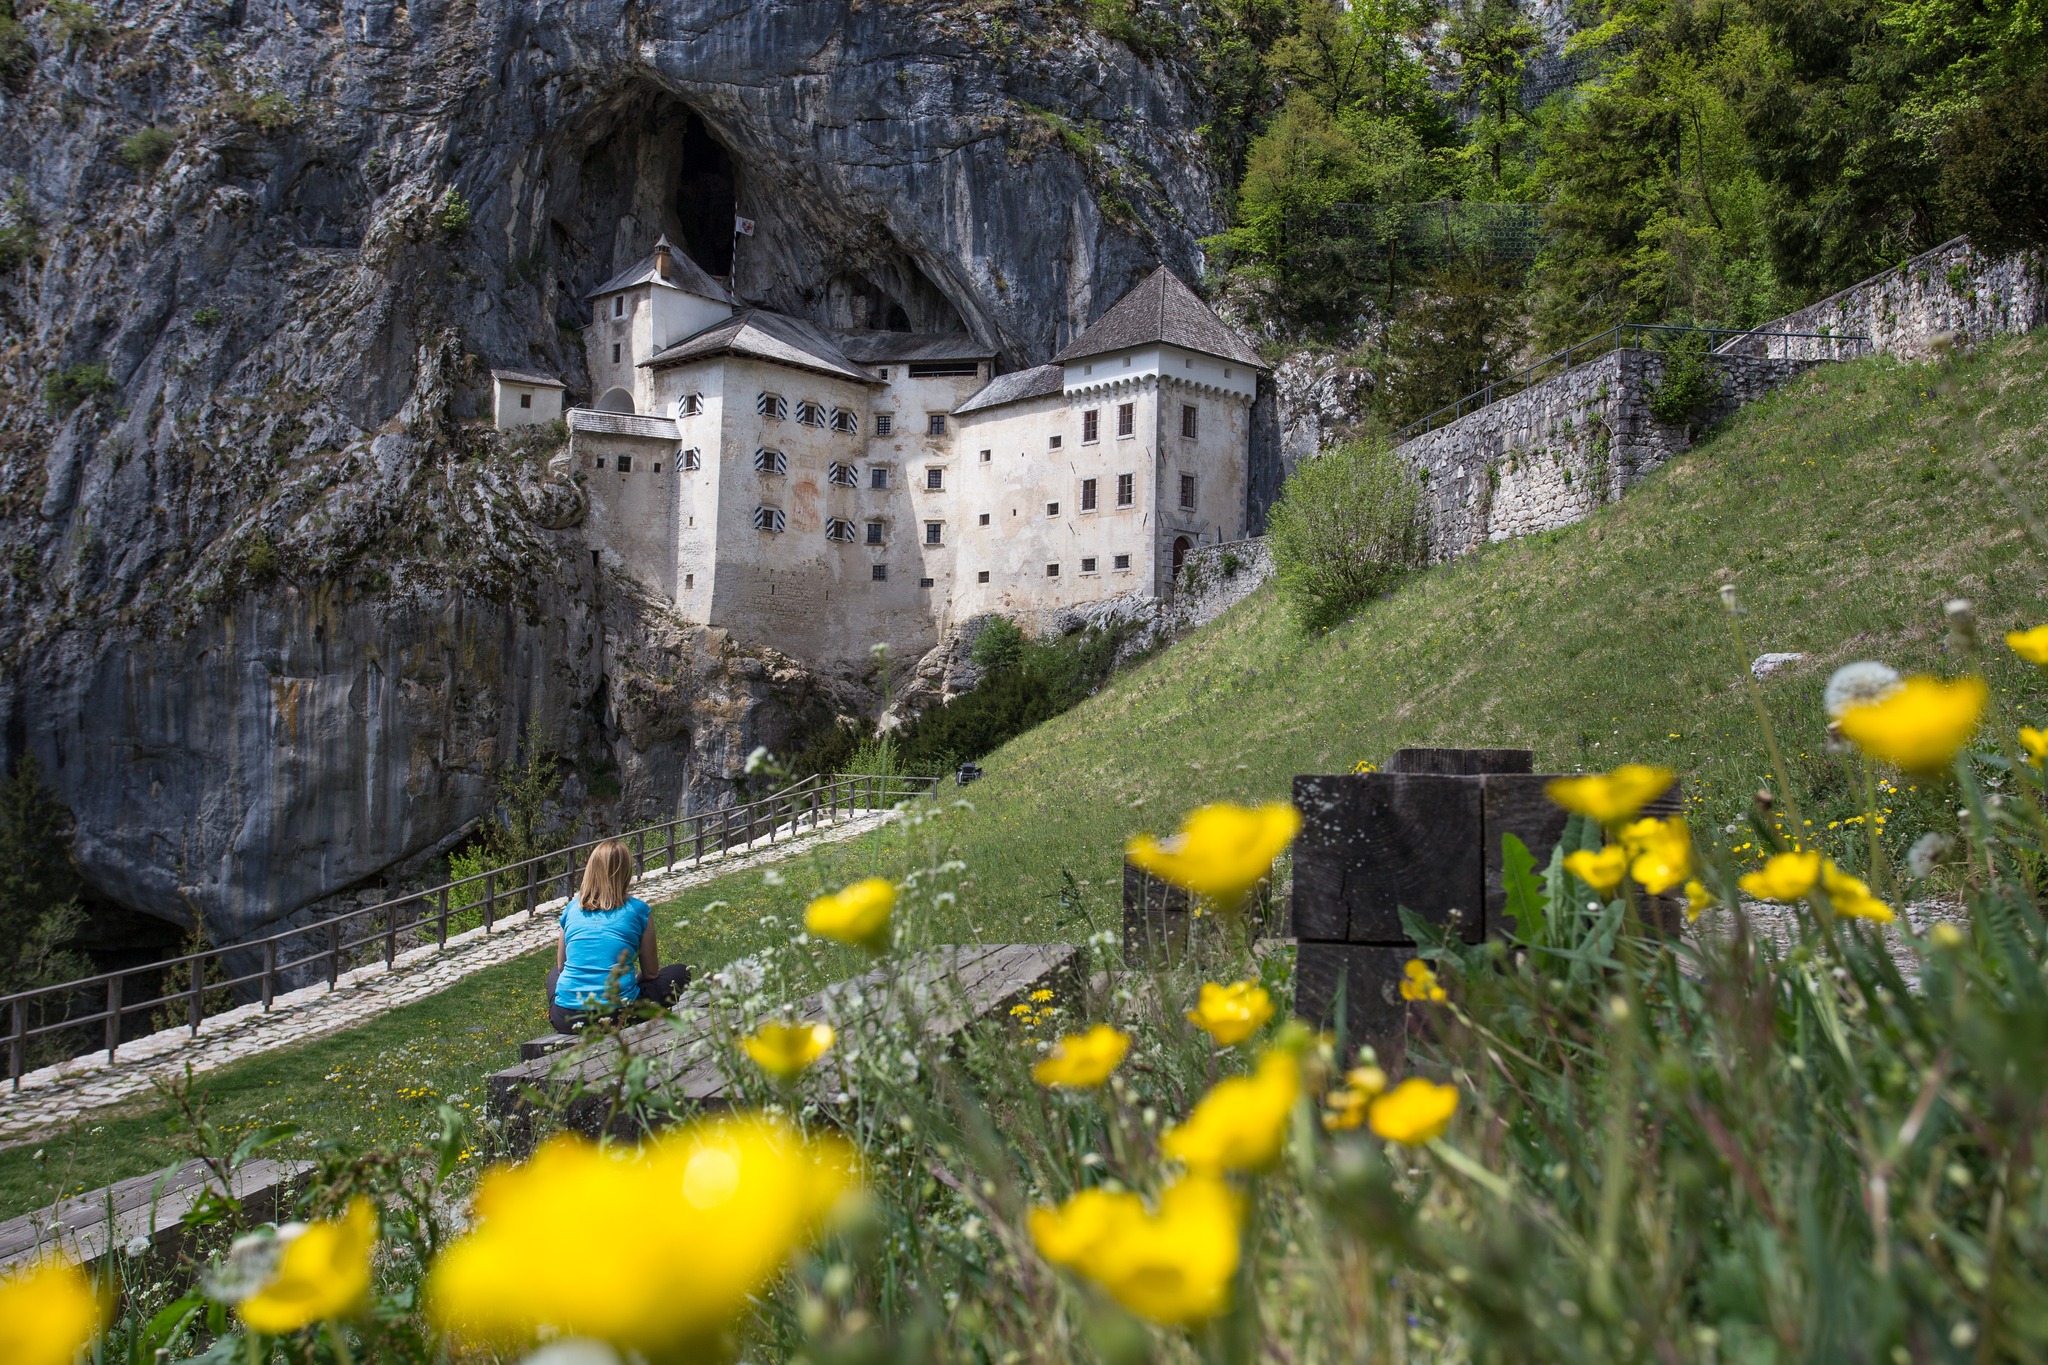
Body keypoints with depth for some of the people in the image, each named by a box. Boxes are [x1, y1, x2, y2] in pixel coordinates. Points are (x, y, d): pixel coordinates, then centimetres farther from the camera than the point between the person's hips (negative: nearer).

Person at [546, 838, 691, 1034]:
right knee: (679, 973, 19)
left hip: (566, 1019, 3)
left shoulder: (572, 908, 10)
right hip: (618, 1014, -3)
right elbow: (651, 973, 10)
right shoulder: (638, 910, 2)